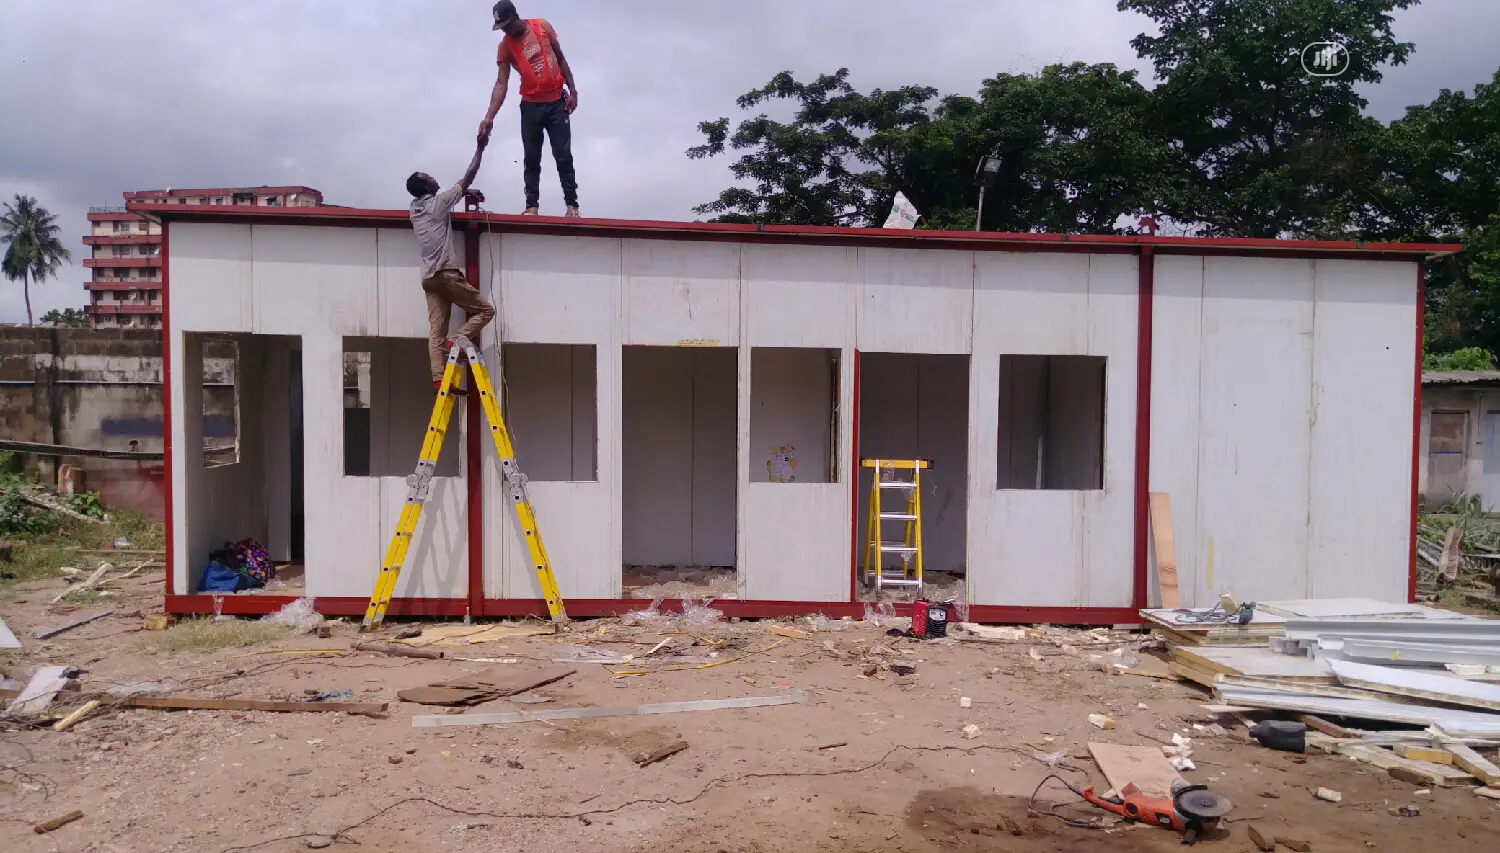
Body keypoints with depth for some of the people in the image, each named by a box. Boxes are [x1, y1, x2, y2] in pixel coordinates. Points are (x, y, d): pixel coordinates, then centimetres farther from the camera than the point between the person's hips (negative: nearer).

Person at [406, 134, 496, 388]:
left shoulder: (415, 208, 17)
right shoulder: (439, 201, -3)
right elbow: (468, 177, 1)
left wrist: (467, 196, 29)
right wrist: (480, 149, 9)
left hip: (428, 277, 7)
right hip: (446, 273, -7)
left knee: (436, 330, -1)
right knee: (486, 309, 3)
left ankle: (439, 378, -10)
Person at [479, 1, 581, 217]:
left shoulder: (543, 26, -3)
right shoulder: (505, 46, -5)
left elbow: (560, 58, 7)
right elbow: (501, 84, -10)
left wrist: (572, 89, 1)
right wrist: (489, 117, -20)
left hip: (557, 102, 0)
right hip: (531, 105, 1)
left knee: (563, 155, -1)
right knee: (532, 159, 2)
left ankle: (572, 204, 1)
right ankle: (531, 205, 5)